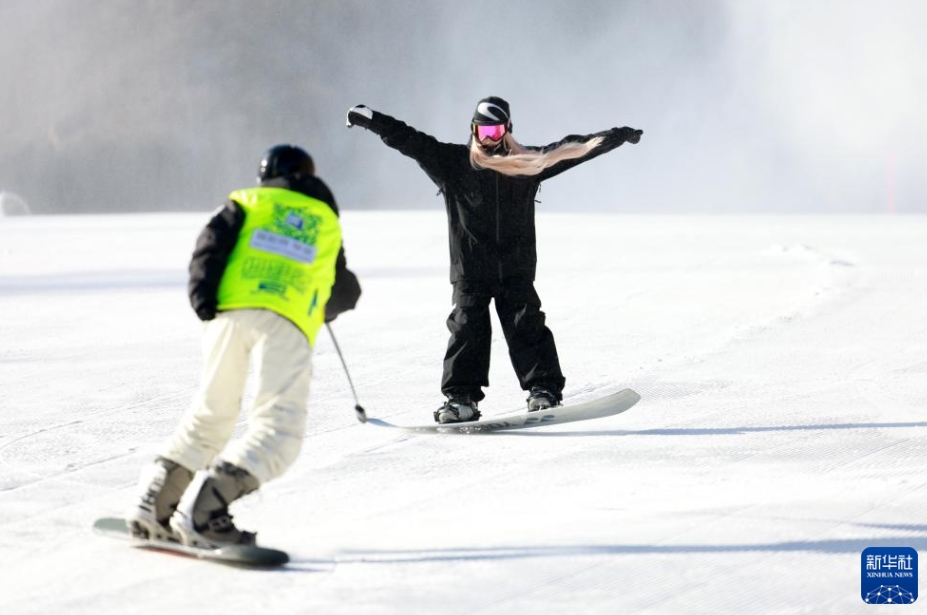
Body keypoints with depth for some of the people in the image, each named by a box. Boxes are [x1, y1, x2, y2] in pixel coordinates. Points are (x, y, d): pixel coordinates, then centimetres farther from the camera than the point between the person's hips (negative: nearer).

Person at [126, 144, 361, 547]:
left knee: (211, 412, 18)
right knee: (278, 427, -10)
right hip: (288, 323, -2)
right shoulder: (328, 222, 30)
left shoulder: (247, 202, 25)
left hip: (231, 313, 2)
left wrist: (203, 301, -2)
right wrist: (325, 307, 60)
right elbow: (345, 294, 39)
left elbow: (210, 245, 6)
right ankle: (201, 511, -30)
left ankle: (153, 504, 9)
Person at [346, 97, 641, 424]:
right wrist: (372, 119, -8)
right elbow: (409, 140, -2)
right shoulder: (452, 163, 2)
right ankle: (462, 396, -3)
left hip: (516, 270, 1)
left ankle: (544, 390, 1)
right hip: (470, 271, -1)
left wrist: (615, 137, 13)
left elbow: (572, 149, 11)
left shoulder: (528, 163, 6)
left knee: (526, 327, -3)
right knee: (467, 328, -5)